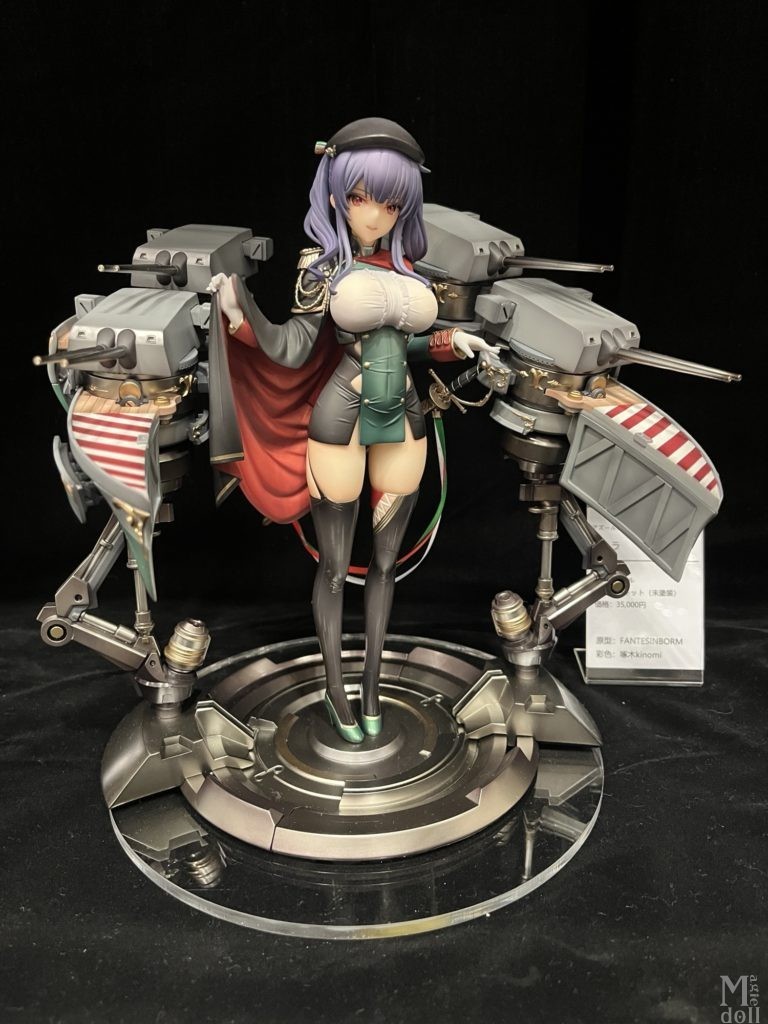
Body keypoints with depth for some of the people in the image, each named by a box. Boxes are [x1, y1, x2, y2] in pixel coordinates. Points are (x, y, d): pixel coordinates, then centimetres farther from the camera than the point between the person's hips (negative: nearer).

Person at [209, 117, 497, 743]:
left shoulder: (409, 269, 5)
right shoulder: (324, 264, -7)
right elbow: (291, 350, -11)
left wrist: (457, 342, 3)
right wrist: (241, 311, -24)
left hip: (402, 426, 4)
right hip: (340, 423, -4)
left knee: (384, 561, 12)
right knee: (334, 566, 6)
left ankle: (372, 684, 29)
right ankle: (335, 689, 25)